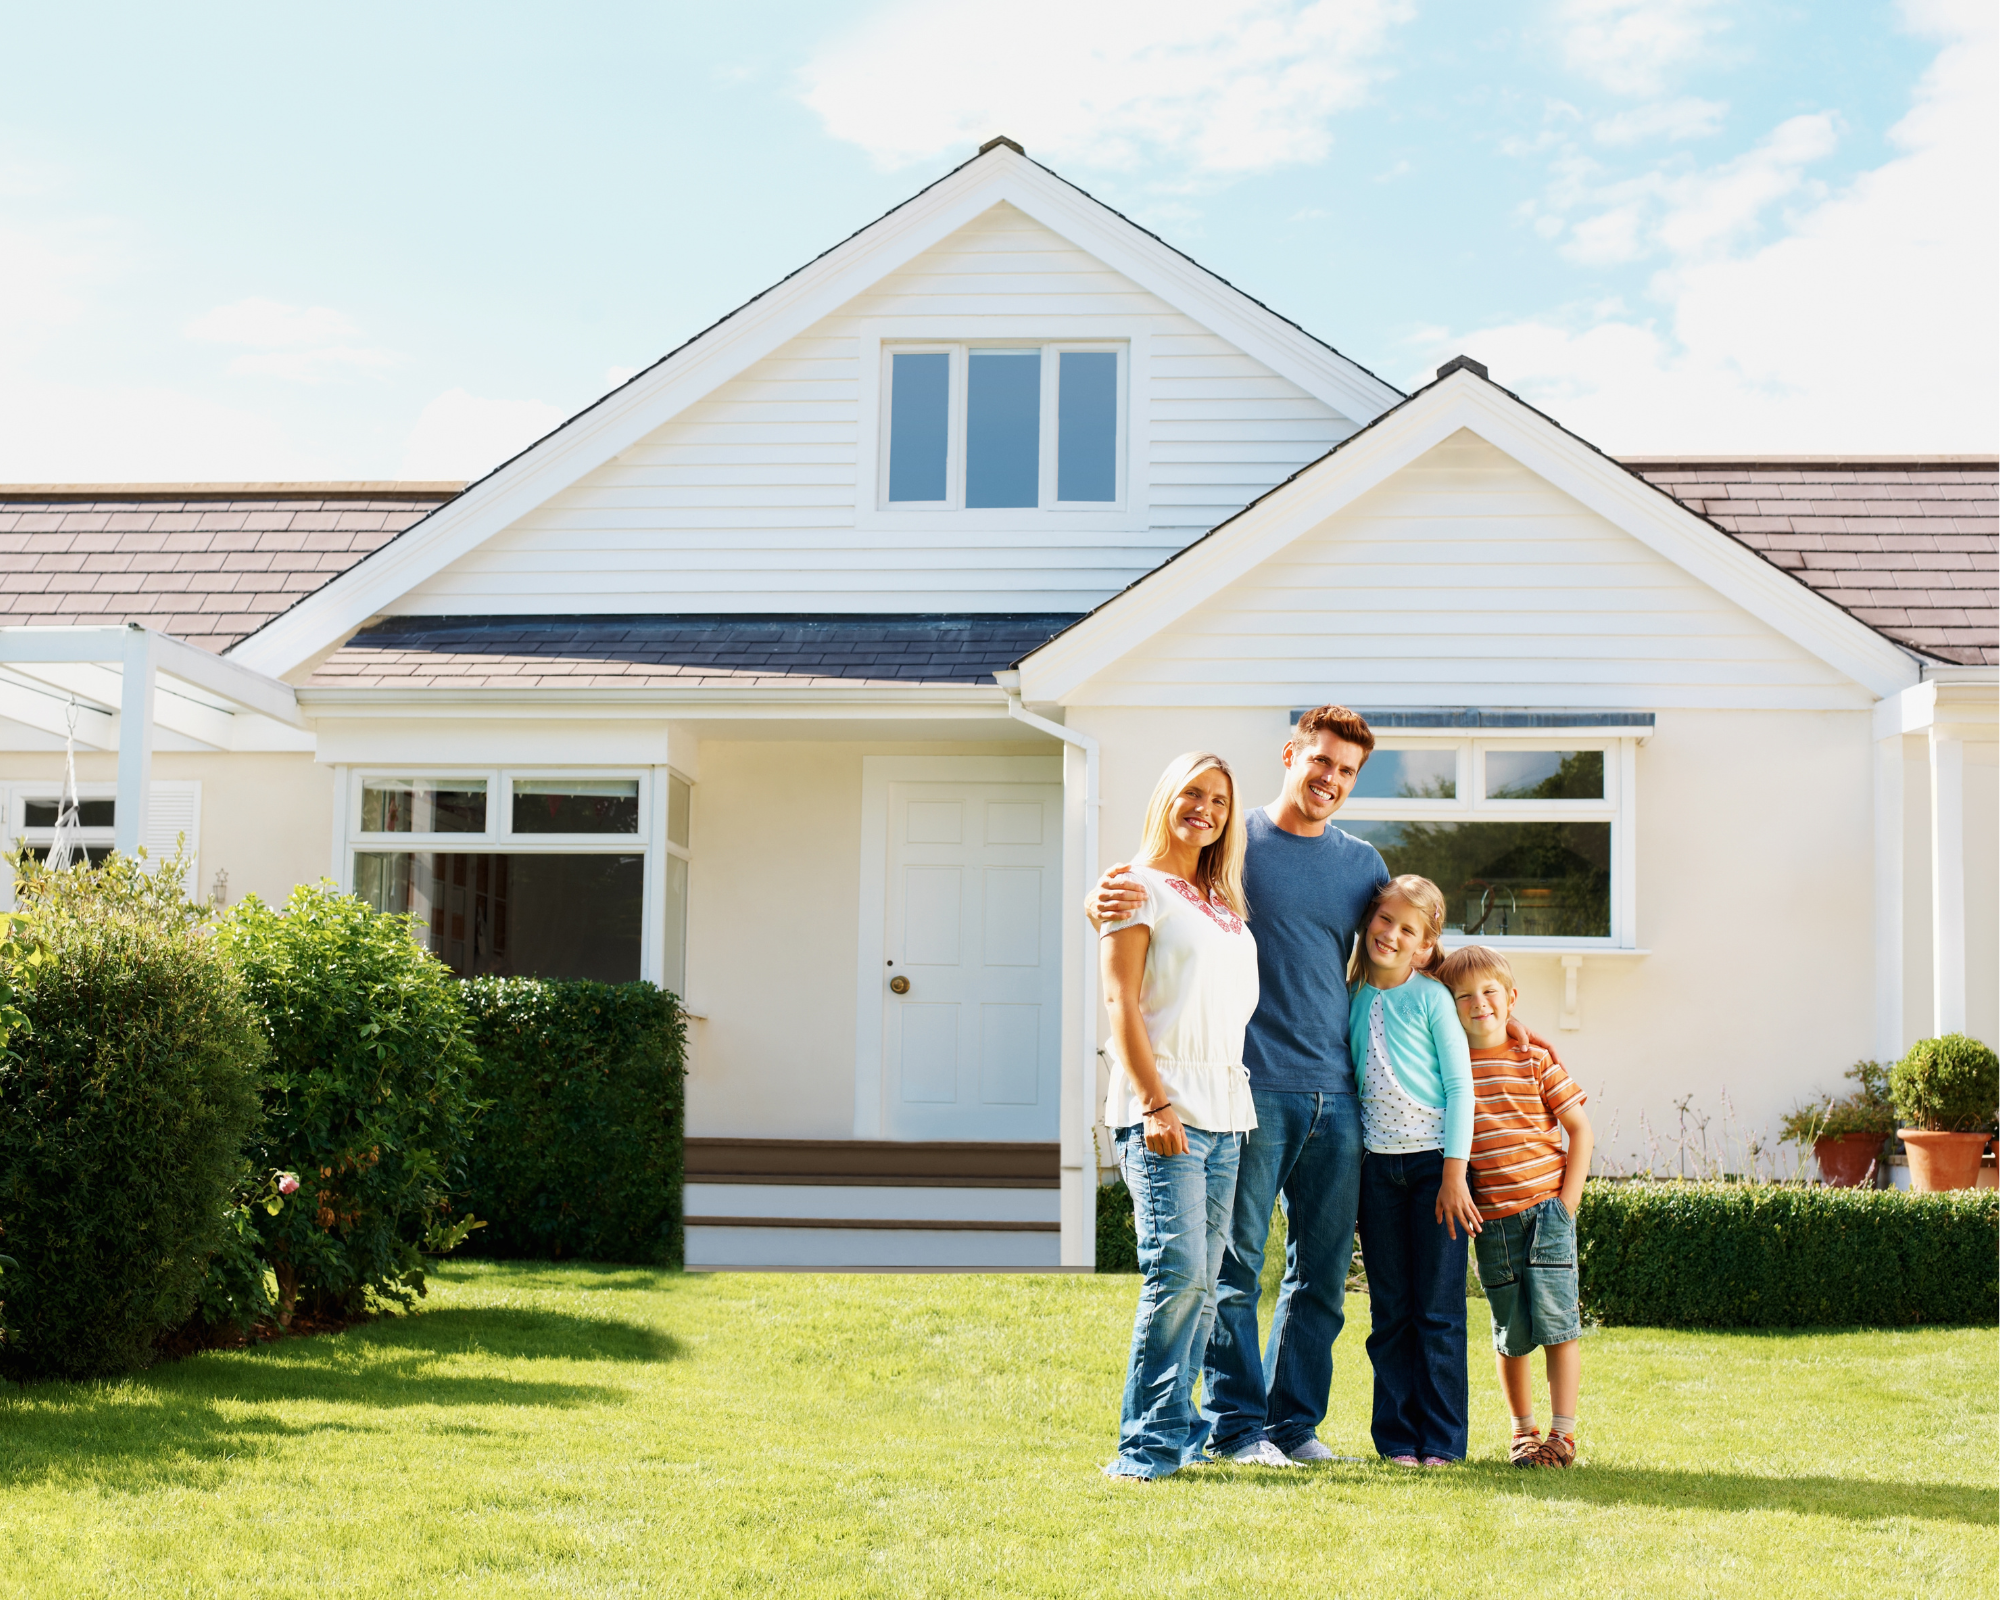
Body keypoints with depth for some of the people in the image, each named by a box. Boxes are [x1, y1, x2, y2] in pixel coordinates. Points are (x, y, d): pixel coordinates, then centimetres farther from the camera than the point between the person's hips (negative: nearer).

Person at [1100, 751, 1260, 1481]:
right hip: (1165, 1106, -7)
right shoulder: (1140, 888, 0)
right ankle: (1149, 1441, -9)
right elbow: (1121, 1002, -7)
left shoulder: (1226, 903, 21)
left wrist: (1239, 1103, 12)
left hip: (1225, 1107, 7)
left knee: (1203, 1281, 5)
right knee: (1177, 1271, -15)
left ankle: (1177, 1427, 10)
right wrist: (1155, 1104, -16)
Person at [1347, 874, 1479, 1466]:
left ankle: (1441, 1439, 6)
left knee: (1438, 1310, -1)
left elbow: (1460, 1086, -6)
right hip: (1378, 1166, 4)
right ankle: (1396, 1434, 13)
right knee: (1390, 1311, 6)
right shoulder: (1355, 1000, 8)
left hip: (1435, 1163, -4)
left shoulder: (1431, 997, -4)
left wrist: (1454, 1173, -12)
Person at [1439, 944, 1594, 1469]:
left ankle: (1562, 1432, 2)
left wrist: (1568, 1200, -3)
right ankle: (1522, 1430, 24)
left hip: (1546, 1205, -2)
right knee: (1511, 1333, 8)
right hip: (1490, 1217, 2)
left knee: (1555, 1319, -6)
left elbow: (1579, 1127, 3)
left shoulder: (1534, 1060, 0)